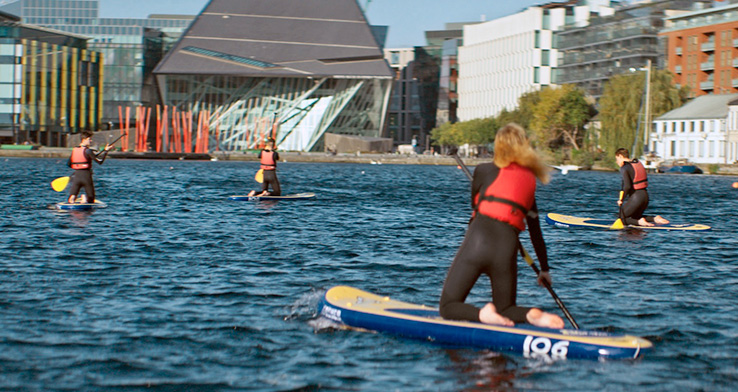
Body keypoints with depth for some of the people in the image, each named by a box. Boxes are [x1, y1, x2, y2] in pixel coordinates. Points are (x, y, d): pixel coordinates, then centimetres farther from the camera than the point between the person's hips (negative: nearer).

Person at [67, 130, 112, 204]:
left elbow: (68, 164, 16)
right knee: (91, 199, 9)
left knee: (69, 200, 7)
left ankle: (72, 198, -26)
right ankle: (86, 198, -23)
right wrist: (106, 151, -4)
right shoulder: (87, 150, -11)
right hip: (86, 176, -4)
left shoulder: (74, 150, 7)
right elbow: (99, 161, -12)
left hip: (76, 176, 4)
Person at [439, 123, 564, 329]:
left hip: (478, 240, -3)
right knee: (506, 311, 22)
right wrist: (545, 269, 33)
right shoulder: (529, 180, 20)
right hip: (507, 249, 3)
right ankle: (533, 315, -12)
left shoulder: (484, 170, 10)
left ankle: (483, 314, -21)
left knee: (448, 307, 10)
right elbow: (536, 232, 24)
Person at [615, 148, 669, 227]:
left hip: (635, 198, -8)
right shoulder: (638, 163, 12)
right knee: (634, 218, 27)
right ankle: (655, 219, 6)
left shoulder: (624, 168, -13)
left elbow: (627, 186, -23)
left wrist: (621, 200, -13)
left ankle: (639, 222, -16)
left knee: (621, 218, 7)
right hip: (645, 196, 8)